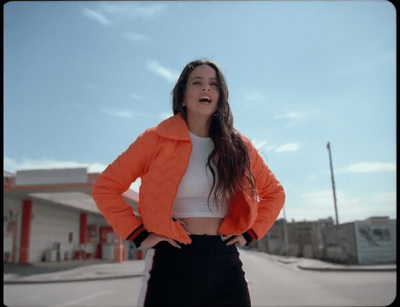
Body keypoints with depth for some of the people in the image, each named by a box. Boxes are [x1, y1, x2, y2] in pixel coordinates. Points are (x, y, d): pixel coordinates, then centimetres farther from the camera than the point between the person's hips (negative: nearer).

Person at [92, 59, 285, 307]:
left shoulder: (239, 146, 6)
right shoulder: (157, 139, -3)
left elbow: (274, 192, 18)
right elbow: (106, 187, -1)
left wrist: (250, 232, 6)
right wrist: (139, 235, -8)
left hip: (226, 263, 4)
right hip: (173, 261, -3)